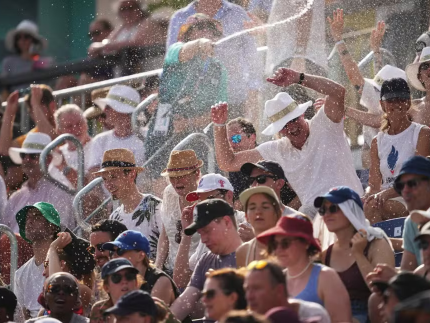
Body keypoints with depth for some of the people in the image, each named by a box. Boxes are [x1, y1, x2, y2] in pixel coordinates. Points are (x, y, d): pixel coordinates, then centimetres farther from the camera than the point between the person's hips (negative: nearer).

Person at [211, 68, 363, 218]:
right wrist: (219, 125, 8)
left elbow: (338, 92, -16)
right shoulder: (276, 150, 15)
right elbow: (228, 163, 18)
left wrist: (299, 78, -21)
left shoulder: (323, 126, 4)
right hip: (312, 213, 4)